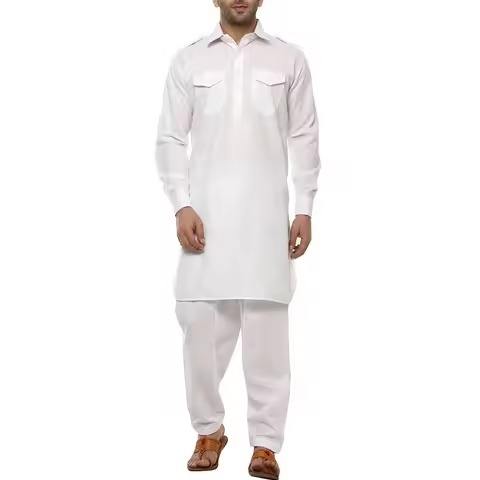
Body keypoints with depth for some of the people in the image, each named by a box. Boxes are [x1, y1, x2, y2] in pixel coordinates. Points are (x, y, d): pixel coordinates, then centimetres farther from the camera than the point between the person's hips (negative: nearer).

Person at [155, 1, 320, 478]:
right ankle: (209, 430, 20)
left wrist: (304, 210, 0)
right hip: (206, 213, 1)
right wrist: (181, 206, -6)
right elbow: (170, 139, 5)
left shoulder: (290, 58, 8)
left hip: (266, 215, 0)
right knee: (200, 320, 1)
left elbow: (304, 138, 7)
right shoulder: (187, 59, 8)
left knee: (267, 327, 0)